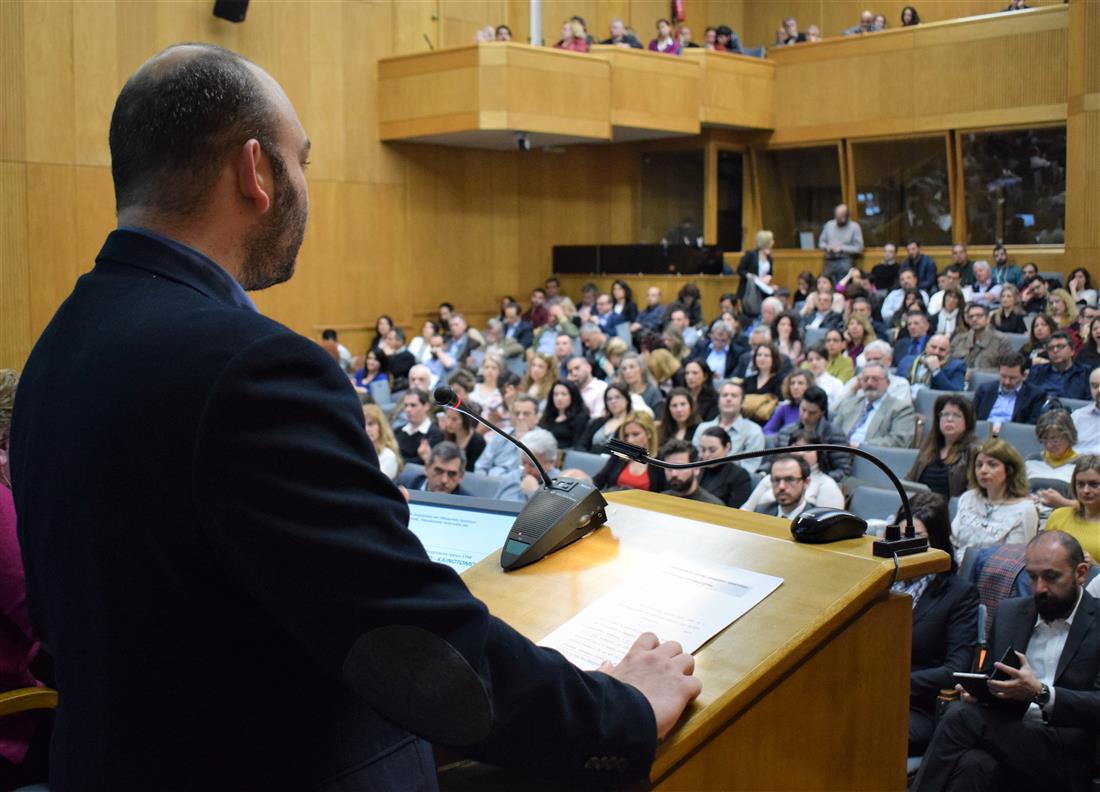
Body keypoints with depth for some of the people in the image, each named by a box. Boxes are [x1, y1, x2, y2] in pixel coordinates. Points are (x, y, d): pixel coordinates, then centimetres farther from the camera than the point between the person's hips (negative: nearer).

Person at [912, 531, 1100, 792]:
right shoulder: (1010, 612, 18)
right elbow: (989, 676, 23)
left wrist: (1041, 693, -23)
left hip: (1065, 757, -4)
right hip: (1005, 735, 4)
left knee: (960, 717, -28)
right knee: (973, 764, -34)